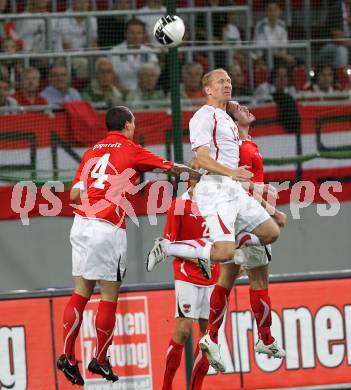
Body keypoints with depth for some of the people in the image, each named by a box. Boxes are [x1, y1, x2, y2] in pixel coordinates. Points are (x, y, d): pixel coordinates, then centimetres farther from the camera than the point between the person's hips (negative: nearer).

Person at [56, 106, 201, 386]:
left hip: (81, 224, 6)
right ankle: (101, 360, 6)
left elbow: (74, 194, 10)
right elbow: (172, 168, 11)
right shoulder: (131, 150, 1)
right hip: (108, 229, -6)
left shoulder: (92, 152, 15)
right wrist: (198, 174, 27)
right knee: (109, 296, 3)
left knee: (81, 292, 7)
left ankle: (67, 355, 0)